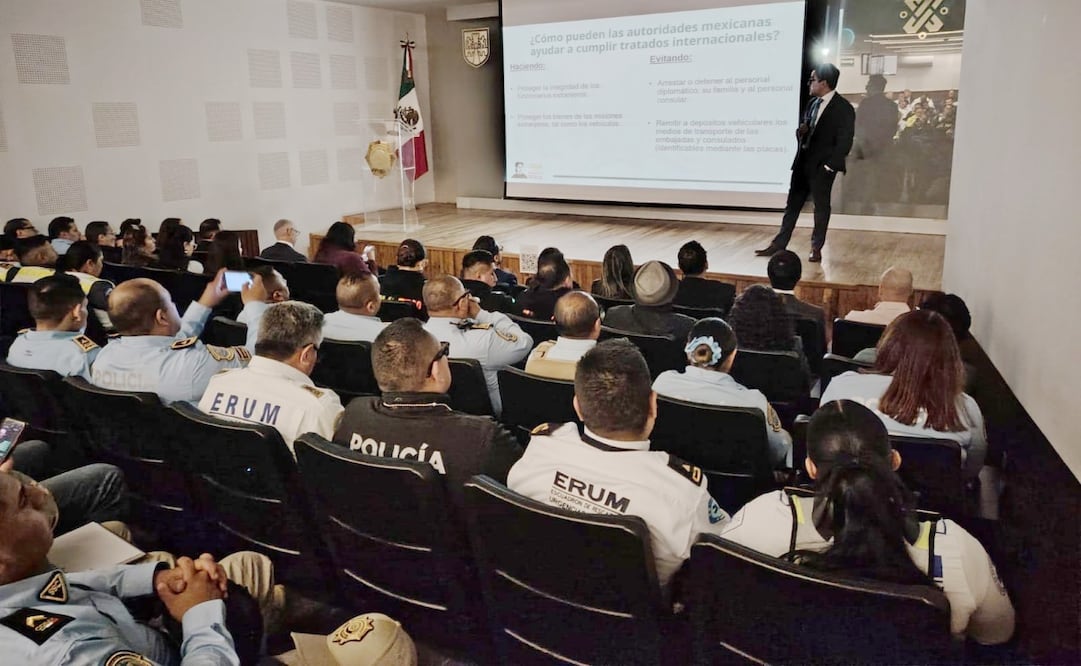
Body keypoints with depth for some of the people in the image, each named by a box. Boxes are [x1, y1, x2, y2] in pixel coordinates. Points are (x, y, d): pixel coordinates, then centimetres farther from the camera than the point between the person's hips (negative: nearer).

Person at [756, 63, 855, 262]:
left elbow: (845, 142, -13)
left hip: (822, 166, -7)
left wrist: (829, 165, -16)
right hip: (803, 162, 7)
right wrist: (801, 131, -3)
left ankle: (816, 249, 16)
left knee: (821, 207, 6)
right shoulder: (813, 103, 10)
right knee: (792, 204, 9)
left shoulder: (843, 108, -11)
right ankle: (779, 244, 14)